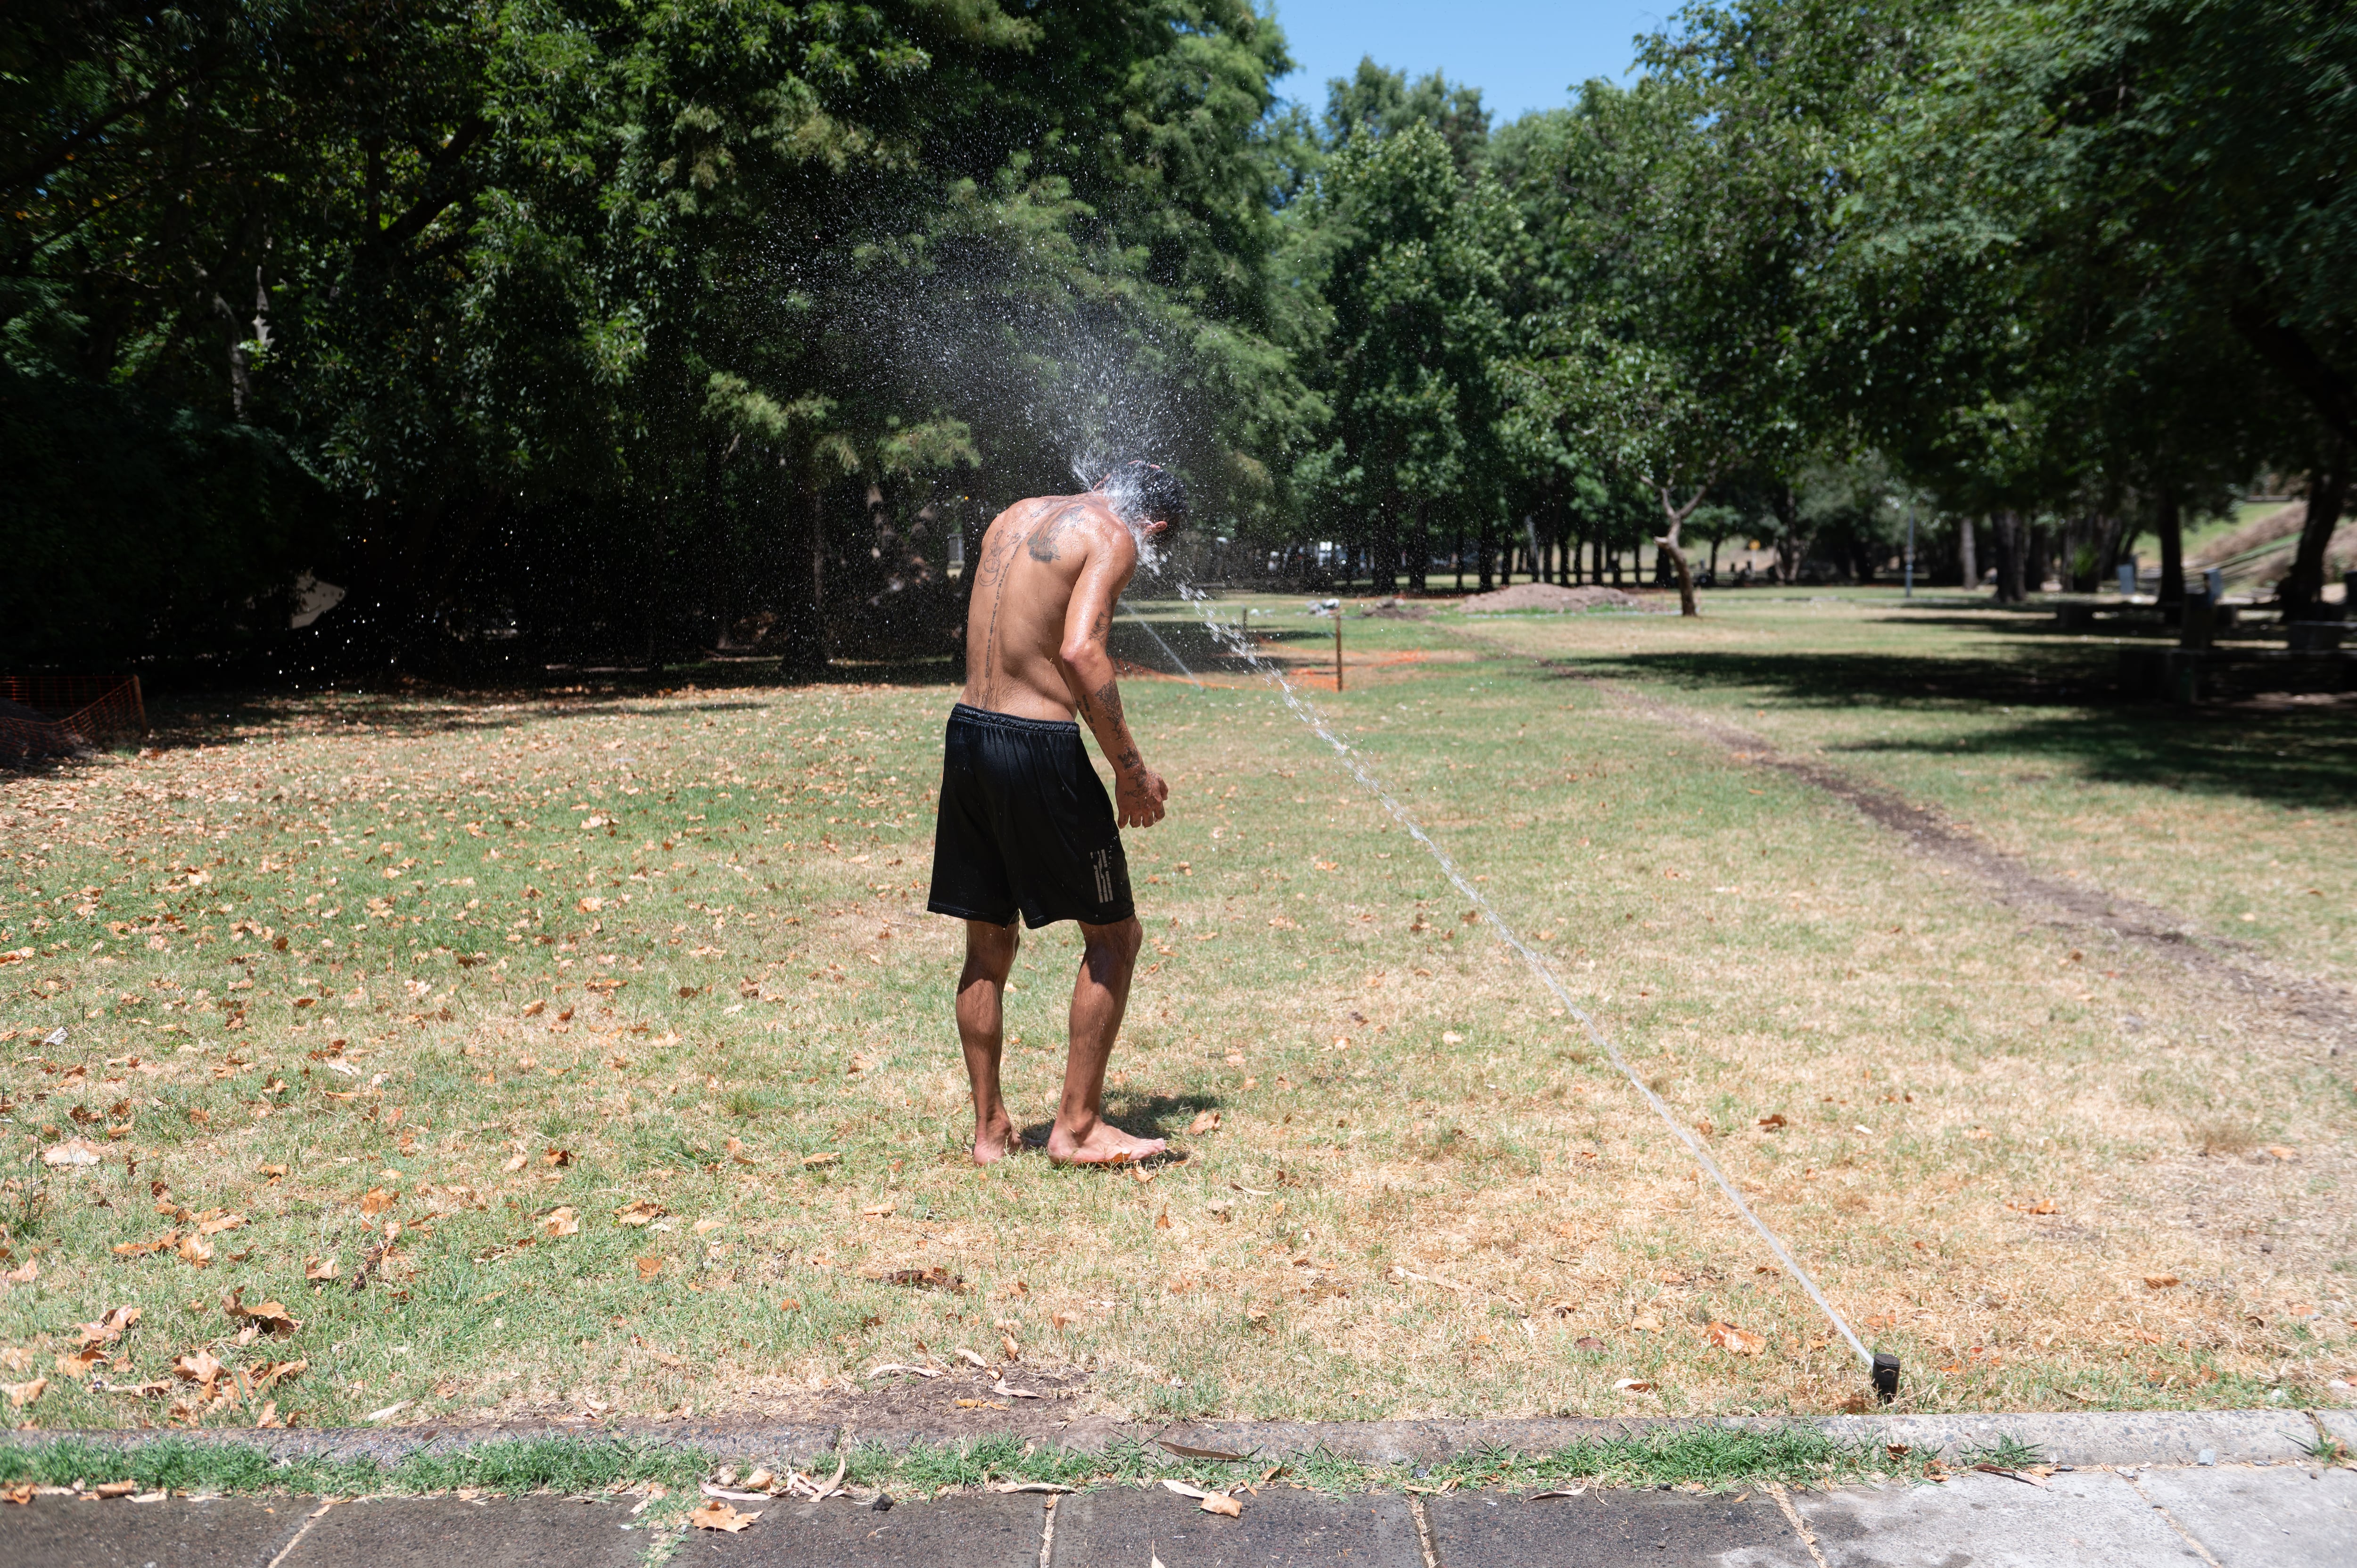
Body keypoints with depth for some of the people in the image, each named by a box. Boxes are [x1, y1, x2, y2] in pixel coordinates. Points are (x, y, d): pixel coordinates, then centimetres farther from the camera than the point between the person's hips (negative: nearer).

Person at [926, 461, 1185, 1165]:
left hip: (967, 731, 8)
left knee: (989, 946, 16)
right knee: (1114, 935, 8)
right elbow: (1079, 651, -22)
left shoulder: (1012, 518, 16)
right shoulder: (1113, 537, -7)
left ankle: (989, 1129, 24)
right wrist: (1131, 771, -15)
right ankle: (1077, 1126, 12)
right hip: (1039, 745, -7)